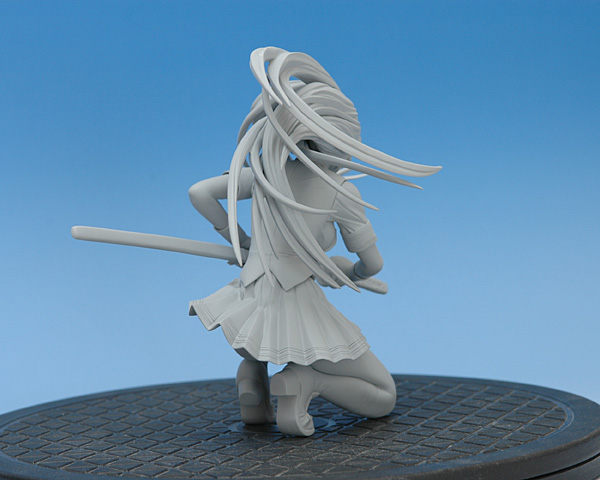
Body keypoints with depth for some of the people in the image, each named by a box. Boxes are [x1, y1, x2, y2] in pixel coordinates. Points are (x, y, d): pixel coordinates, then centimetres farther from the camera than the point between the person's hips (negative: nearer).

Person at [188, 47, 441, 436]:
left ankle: (253, 372, 14)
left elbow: (199, 193, 8)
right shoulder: (341, 193, -9)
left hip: (250, 318, 4)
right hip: (301, 323, -4)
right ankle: (304, 382, -11)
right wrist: (351, 273, 25)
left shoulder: (265, 171, 2)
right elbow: (373, 262, 0)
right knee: (384, 398, 17)